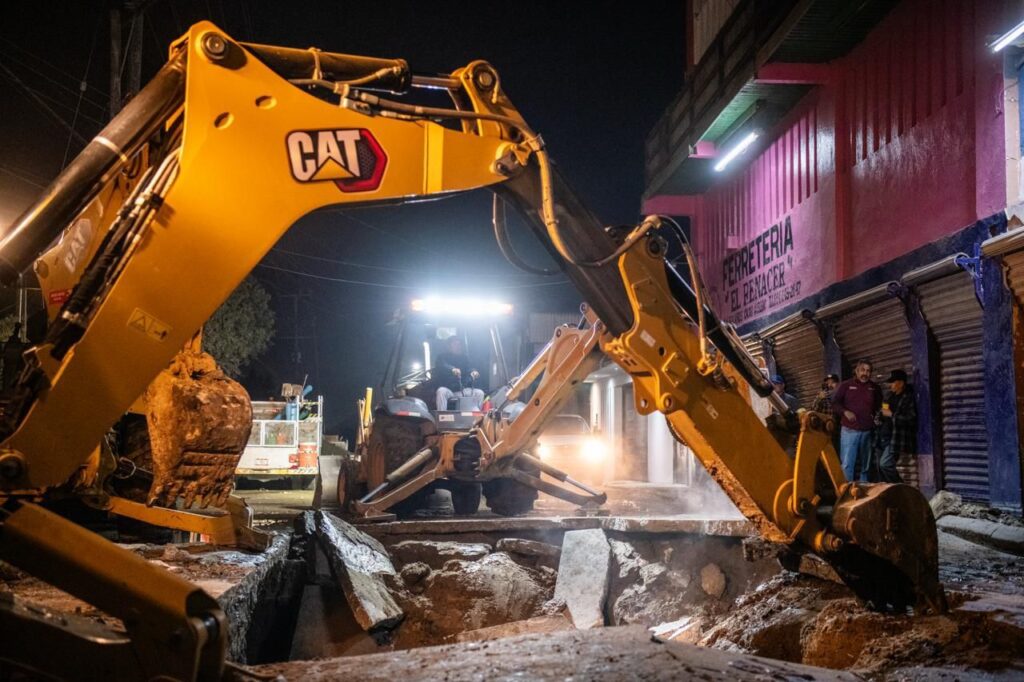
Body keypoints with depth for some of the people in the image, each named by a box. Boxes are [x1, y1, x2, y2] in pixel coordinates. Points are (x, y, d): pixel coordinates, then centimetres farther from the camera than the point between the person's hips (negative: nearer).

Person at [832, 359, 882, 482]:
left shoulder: (875, 388, 11)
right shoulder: (846, 385, 4)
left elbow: (879, 407, 24)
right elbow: (835, 403, 4)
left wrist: (876, 416, 6)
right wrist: (845, 412, -12)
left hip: (867, 432, 3)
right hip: (849, 431, -3)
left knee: (864, 466, 9)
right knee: (847, 464, -10)